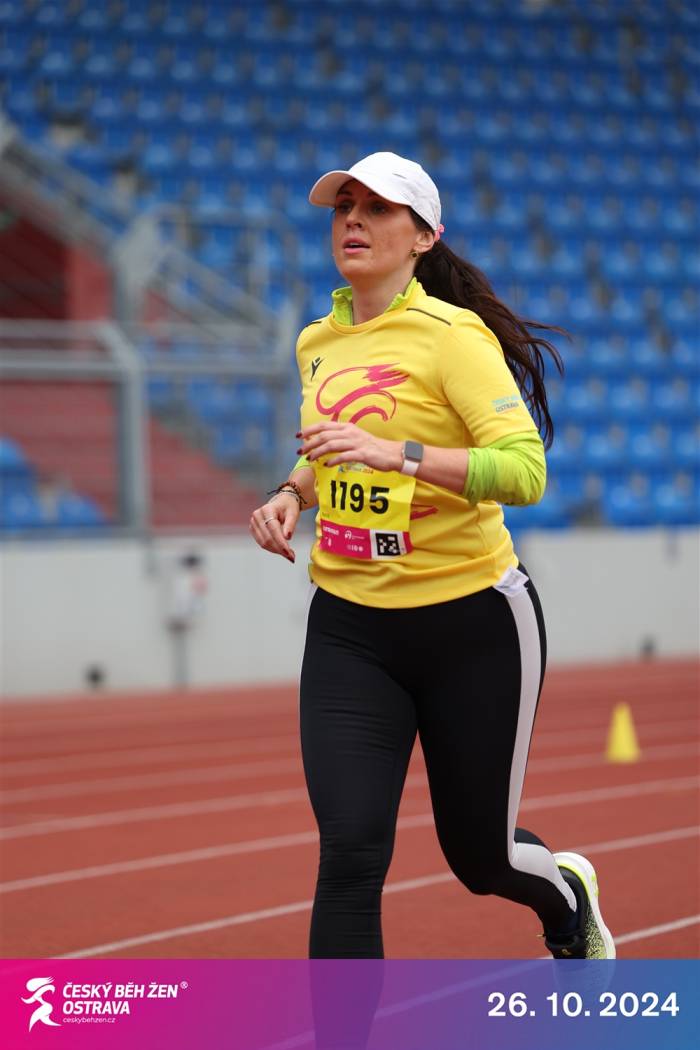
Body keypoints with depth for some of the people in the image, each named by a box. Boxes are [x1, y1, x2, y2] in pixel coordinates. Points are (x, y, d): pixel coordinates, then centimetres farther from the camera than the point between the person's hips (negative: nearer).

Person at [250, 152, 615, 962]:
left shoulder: (453, 334, -13)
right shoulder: (316, 344, 7)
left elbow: (524, 470, -25)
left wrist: (397, 453, -35)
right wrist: (292, 493, 5)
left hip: (472, 623, -4)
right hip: (348, 629, 4)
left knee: (480, 858, 12)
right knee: (350, 852, -12)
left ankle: (567, 895, 49)